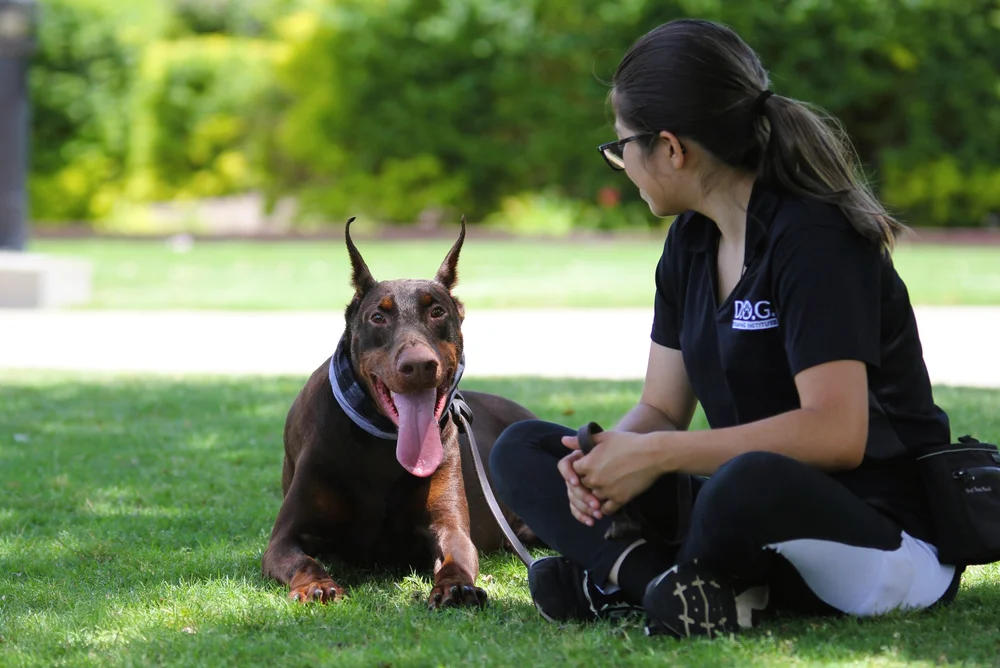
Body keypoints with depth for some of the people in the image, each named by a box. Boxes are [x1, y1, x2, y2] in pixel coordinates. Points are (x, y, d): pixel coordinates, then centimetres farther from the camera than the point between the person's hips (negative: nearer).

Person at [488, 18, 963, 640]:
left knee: (751, 482, -43)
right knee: (521, 450, 2)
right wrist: (606, 458, -13)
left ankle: (624, 572, -13)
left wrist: (657, 454, -23)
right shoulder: (692, 241, 9)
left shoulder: (815, 239, -18)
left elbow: (836, 433, -27)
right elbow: (662, 409, 11)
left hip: (887, 537, -9)